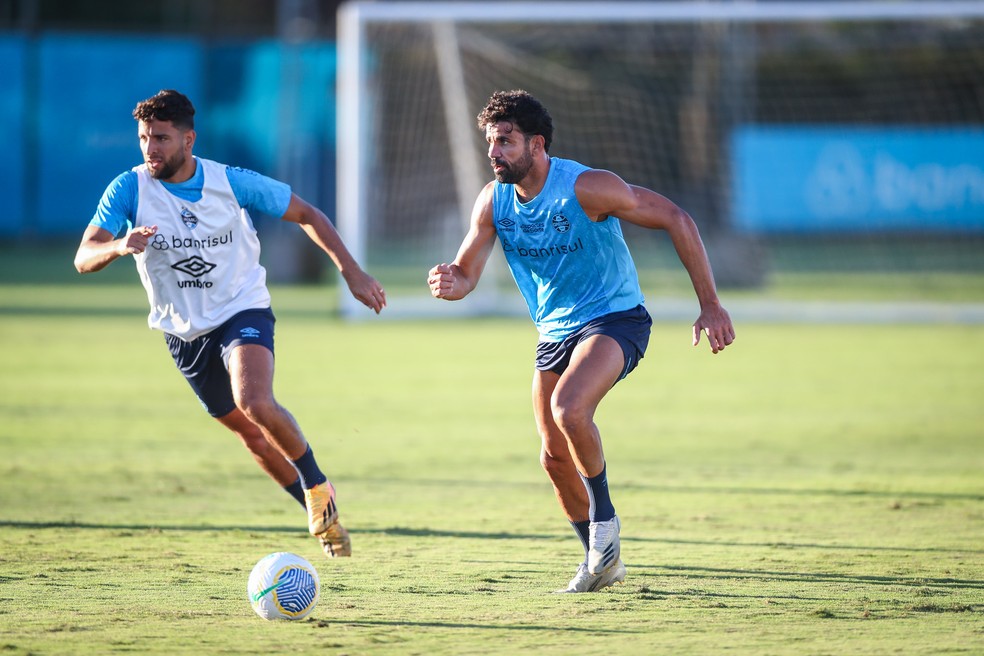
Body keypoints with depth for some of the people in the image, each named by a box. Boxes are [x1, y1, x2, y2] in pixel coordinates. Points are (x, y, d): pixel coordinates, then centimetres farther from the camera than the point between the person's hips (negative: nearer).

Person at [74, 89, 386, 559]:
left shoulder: (233, 183, -13)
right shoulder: (129, 190, -12)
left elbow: (306, 215, 0)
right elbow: (83, 259, -18)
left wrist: (351, 272, -5)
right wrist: (119, 246, -41)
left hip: (243, 312, -3)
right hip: (184, 331, 3)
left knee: (256, 405, -30)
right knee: (250, 434, 12)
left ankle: (317, 484, -4)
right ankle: (323, 515, 32)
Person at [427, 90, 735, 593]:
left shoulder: (585, 188, -21)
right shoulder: (494, 201, -4)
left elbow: (676, 220, -16)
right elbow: (465, 275, -1)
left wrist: (710, 305, -17)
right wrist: (449, 283, -28)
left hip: (614, 319, -7)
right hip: (555, 331, 7)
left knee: (568, 409, -32)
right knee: (554, 458, 4)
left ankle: (604, 517, -10)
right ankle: (601, 560, 23)